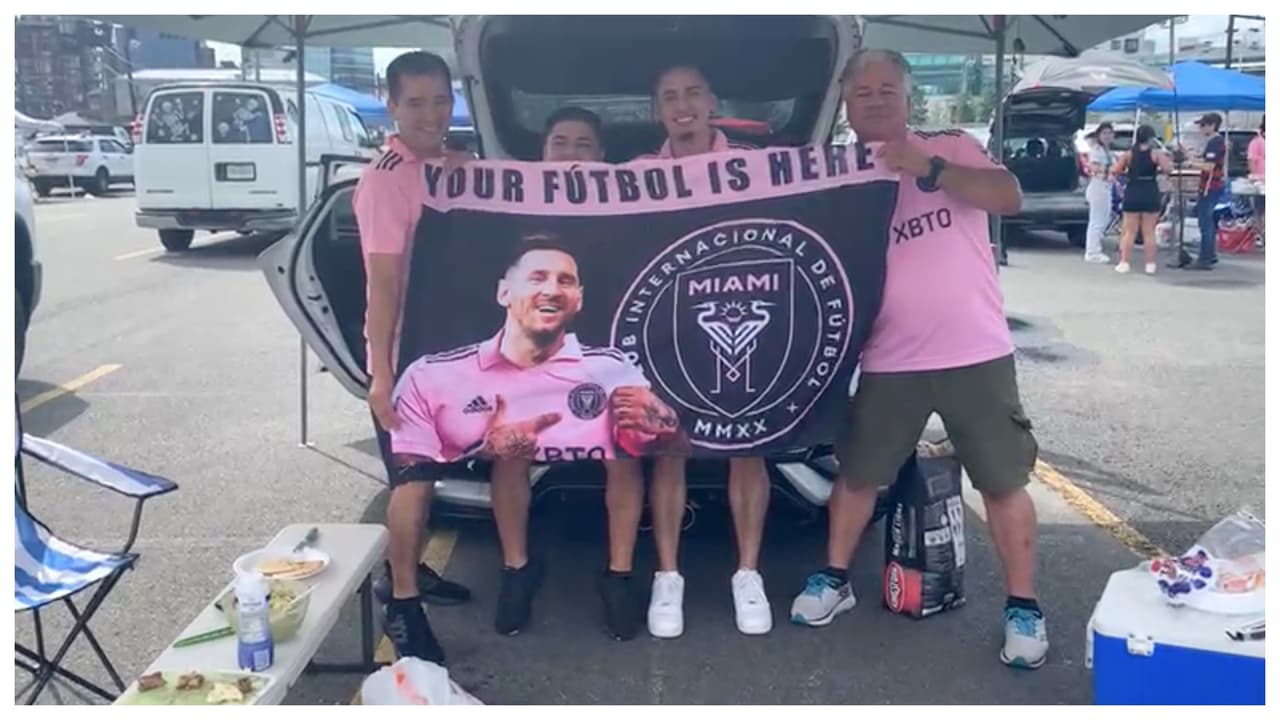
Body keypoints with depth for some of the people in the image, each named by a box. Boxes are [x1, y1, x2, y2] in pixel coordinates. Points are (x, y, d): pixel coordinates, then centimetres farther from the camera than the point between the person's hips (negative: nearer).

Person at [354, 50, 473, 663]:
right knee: (413, 479, -3)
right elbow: (383, 280, -20)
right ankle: (402, 606, 8)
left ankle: (407, 571, 33)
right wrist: (381, 372, -22)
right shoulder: (387, 178, -16)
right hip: (404, 355, -8)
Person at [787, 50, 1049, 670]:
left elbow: (1009, 197, -17)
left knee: (1003, 483, 5)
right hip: (889, 361, 2)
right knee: (857, 475, 13)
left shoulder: (950, 148, 0)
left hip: (976, 353, -2)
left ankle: (1022, 606, 19)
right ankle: (835, 579, 32)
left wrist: (927, 167, -25)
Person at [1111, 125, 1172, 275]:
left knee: (1129, 232, 8)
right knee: (1149, 232, 5)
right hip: (1150, 195, -1)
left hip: (1132, 195, 1)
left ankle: (1124, 263, 5)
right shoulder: (1155, 153, -3)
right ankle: (1150, 265, 5)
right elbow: (1168, 169, -14)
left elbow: (1114, 171, -2)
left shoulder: (1128, 154, 1)